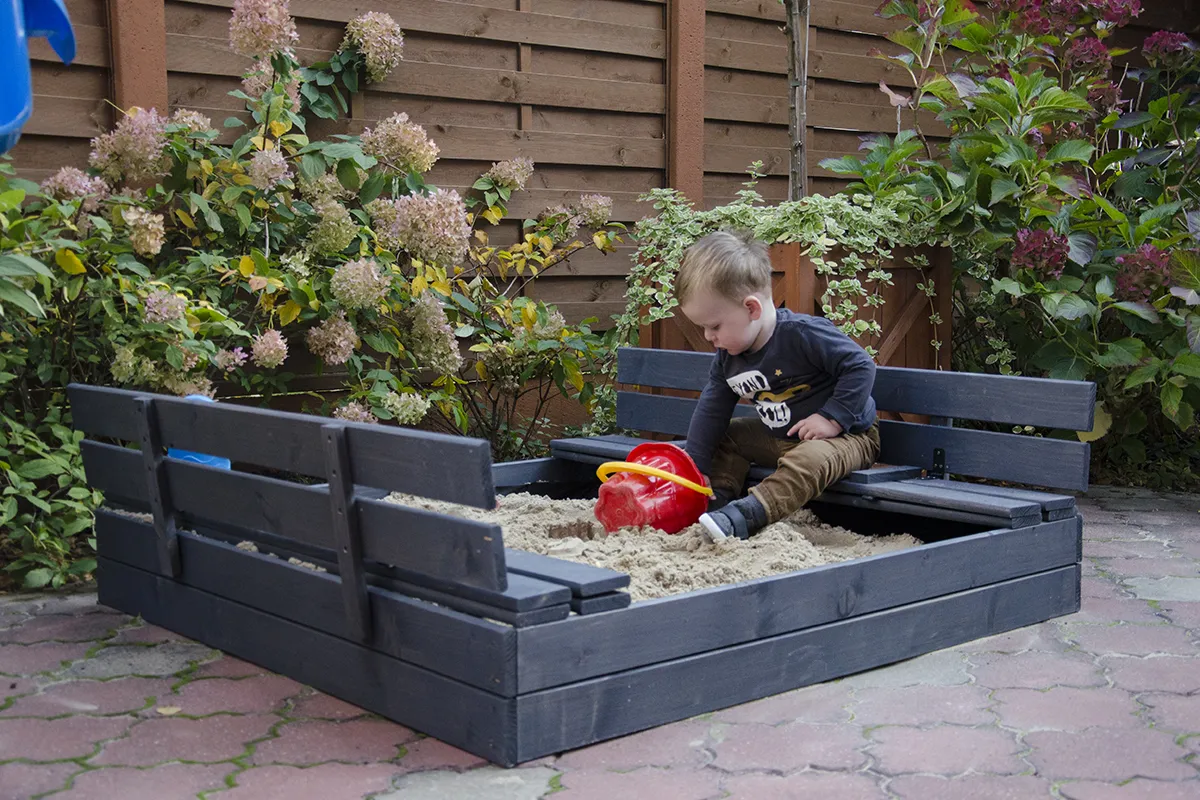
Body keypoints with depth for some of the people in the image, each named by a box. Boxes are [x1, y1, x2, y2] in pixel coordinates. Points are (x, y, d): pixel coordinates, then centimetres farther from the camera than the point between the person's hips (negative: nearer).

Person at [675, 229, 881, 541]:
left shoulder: (802, 334, -26)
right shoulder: (728, 356, -2)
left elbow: (860, 367, -25)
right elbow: (711, 411, 5)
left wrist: (832, 418, -29)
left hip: (845, 436, -9)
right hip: (780, 438, 9)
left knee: (809, 460, -39)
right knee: (726, 437, 11)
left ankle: (744, 516, -52)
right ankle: (718, 497, -7)